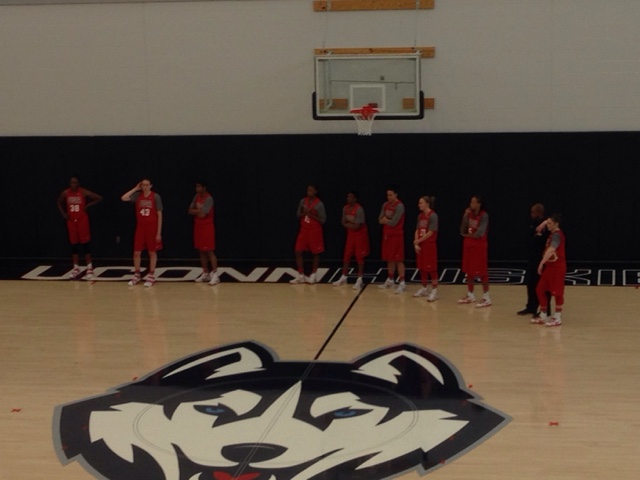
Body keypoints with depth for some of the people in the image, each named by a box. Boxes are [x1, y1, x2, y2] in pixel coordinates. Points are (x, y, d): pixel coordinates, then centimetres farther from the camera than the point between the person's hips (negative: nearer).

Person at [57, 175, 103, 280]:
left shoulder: (84, 192, -10)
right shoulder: (65, 193, -1)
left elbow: (99, 198, -6)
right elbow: (59, 202, 19)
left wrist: (88, 205, -9)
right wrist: (63, 213, 6)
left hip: (82, 219, -3)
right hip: (71, 220, 3)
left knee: (85, 243, -3)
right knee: (73, 244, 6)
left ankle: (89, 268, 3)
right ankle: (76, 269, 14)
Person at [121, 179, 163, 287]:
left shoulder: (155, 197, -8)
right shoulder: (137, 195, 1)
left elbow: (159, 215, -7)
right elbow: (123, 198, -14)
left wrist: (159, 232, -10)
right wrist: (135, 189, -7)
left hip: (152, 228, -3)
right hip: (140, 227, 3)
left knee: (152, 252, 4)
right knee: (136, 252, 5)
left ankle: (151, 276, 13)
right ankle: (136, 275, 18)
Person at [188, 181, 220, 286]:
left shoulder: (208, 198, -17)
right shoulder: (197, 197, 9)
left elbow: (202, 214, -23)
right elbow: (190, 211, 5)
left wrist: (196, 211, -4)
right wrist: (199, 211, -12)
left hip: (207, 227, -8)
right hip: (198, 226, 8)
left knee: (209, 251, -10)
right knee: (201, 251, 10)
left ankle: (215, 275, -10)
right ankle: (205, 273, 17)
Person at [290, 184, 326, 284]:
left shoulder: (319, 204, -11)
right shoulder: (303, 201, 3)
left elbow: (323, 220, -11)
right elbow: (298, 215, 8)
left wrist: (311, 215, -19)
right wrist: (304, 213, -12)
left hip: (315, 231, -4)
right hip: (303, 230, 4)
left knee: (315, 253, 5)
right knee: (298, 252, -1)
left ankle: (313, 275, 17)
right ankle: (301, 275, 7)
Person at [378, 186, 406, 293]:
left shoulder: (399, 206, -15)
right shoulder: (385, 205, 10)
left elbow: (393, 222, -20)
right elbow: (380, 220, 7)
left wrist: (385, 220, -2)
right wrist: (387, 220, -12)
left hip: (396, 235, -8)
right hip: (387, 234, 8)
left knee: (398, 259, -7)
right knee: (389, 258, 14)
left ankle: (402, 282, -6)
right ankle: (390, 280, 25)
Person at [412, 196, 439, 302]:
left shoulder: (433, 216, -14)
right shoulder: (420, 216, 9)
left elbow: (430, 233, -17)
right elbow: (417, 231, 8)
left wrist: (418, 241, -11)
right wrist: (416, 244, -5)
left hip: (430, 245, -8)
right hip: (420, 245, 8)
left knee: (431, 268, -4)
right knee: (422, 268, 13)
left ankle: (434, 291, 0)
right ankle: (424, 289, 24)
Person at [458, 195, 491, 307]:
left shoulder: (484, 215, -14)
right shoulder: (469, 214, 7)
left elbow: (479, 234, -21)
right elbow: (462, 232, 1)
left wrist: (467, 235, -3)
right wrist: (465, 216, -8)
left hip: (479, 247, -7)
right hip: (468, 246, 7)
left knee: (482, 272, -5)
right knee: (469, 271, 13)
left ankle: (486, 298, -1)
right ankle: (470, 295, 24)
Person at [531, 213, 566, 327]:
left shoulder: (557, 235, -19)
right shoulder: (552, 233, 10)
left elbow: (551, 250, -32)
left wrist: (541, 263, -37)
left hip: (557, 266, -10)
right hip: (550, 265, 10)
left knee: (557, 292, -2)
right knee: (540, 290, 10)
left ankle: (557, 318, 7)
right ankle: (543, 316, 20)